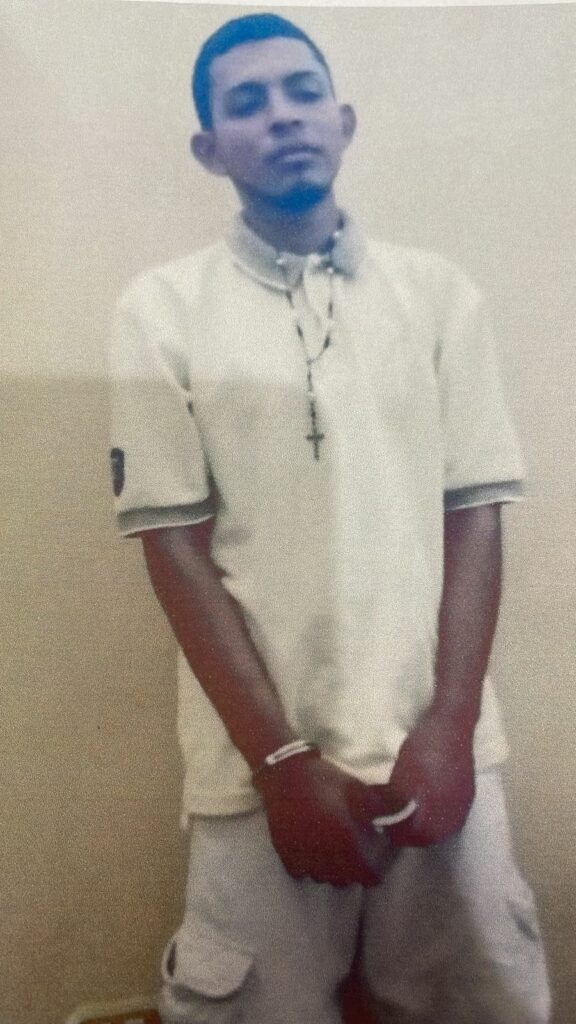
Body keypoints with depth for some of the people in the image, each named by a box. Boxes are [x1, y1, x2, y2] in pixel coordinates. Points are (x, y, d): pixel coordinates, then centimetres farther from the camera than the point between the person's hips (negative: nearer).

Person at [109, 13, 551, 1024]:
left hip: (434, 741, 2)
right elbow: (176, 545, -5)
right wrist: (282, 759, -9)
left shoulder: (439, 293, 4)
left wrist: (449, 726, -7)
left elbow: (473, 517, 2)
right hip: (261, 760, -1)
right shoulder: (163, 309, -1)